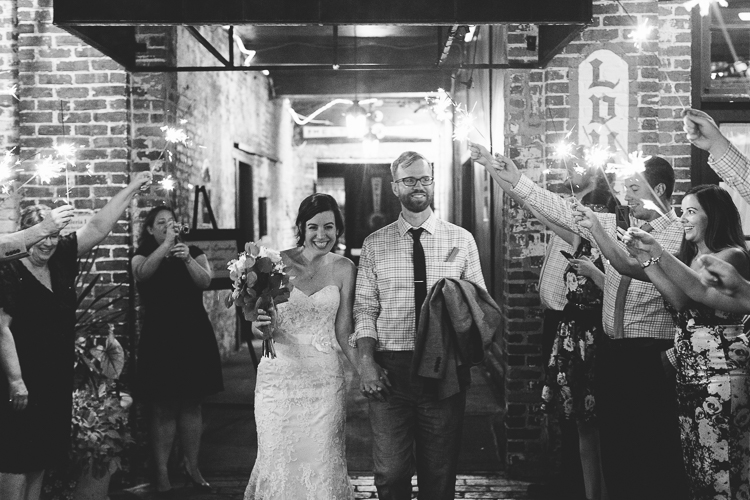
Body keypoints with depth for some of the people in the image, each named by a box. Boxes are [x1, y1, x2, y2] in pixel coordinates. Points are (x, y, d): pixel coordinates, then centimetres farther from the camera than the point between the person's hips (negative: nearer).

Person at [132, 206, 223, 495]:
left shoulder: (194, 252, 9)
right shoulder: (143, 255, 4)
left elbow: (205, 281, -7)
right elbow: (142, 272, -20)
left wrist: (187, 259, -23)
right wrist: (167, 244, -28)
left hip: (194, 338, 2)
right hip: (160, 340, -2)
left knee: (192, 405, 8)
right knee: (163, 408, -2)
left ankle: (191, 466, 18)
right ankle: (161, 472, 4)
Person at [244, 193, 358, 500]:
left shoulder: (343, 269, 2)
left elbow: (343, 332, 5)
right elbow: (257, 327, 2)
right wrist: (261, 326, -21)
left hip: (324, 378, 1)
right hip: (279, 374, -1)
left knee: (322, 463, 3)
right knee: (278, 459, 3)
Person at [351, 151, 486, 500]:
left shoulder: (462, 240, 6)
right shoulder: (374, 244, 6)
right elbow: (364, 308, 4)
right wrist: (366, 362, -9)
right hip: (390, 368, 0)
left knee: (440, 471, 9)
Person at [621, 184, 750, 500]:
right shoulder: (687, 257, 20)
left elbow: (699, 289, -22)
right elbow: (680, 300, 2)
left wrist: (656, 251, -25)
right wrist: (645, 259, -6)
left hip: (720, 369, -7)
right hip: (687, 371, 7)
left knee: (720, 463, -8)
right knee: (694, 462, 4)